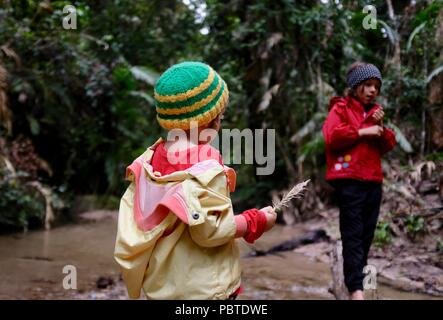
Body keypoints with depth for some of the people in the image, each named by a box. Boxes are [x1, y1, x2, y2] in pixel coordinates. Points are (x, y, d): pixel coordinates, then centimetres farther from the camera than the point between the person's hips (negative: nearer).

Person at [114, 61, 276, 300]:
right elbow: (210, 230, -21)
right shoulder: (207, 167, -20)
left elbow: (131, 216, 3)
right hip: (203, 289, -7)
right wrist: (257, 221, -9)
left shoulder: (150, 159, 2)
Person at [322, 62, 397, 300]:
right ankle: (356, 288, -13)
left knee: (367, 235, 8)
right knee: (353, 236, -10)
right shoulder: (341, 108, 1)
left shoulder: (375, 112, 21)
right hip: (349, 181, -7)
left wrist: (381, 127, 1)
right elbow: (331, 136, -15)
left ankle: (356, 279, 18)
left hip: (373, 181, 7)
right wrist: (363, 131, -12)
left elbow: (387, 146, 19)